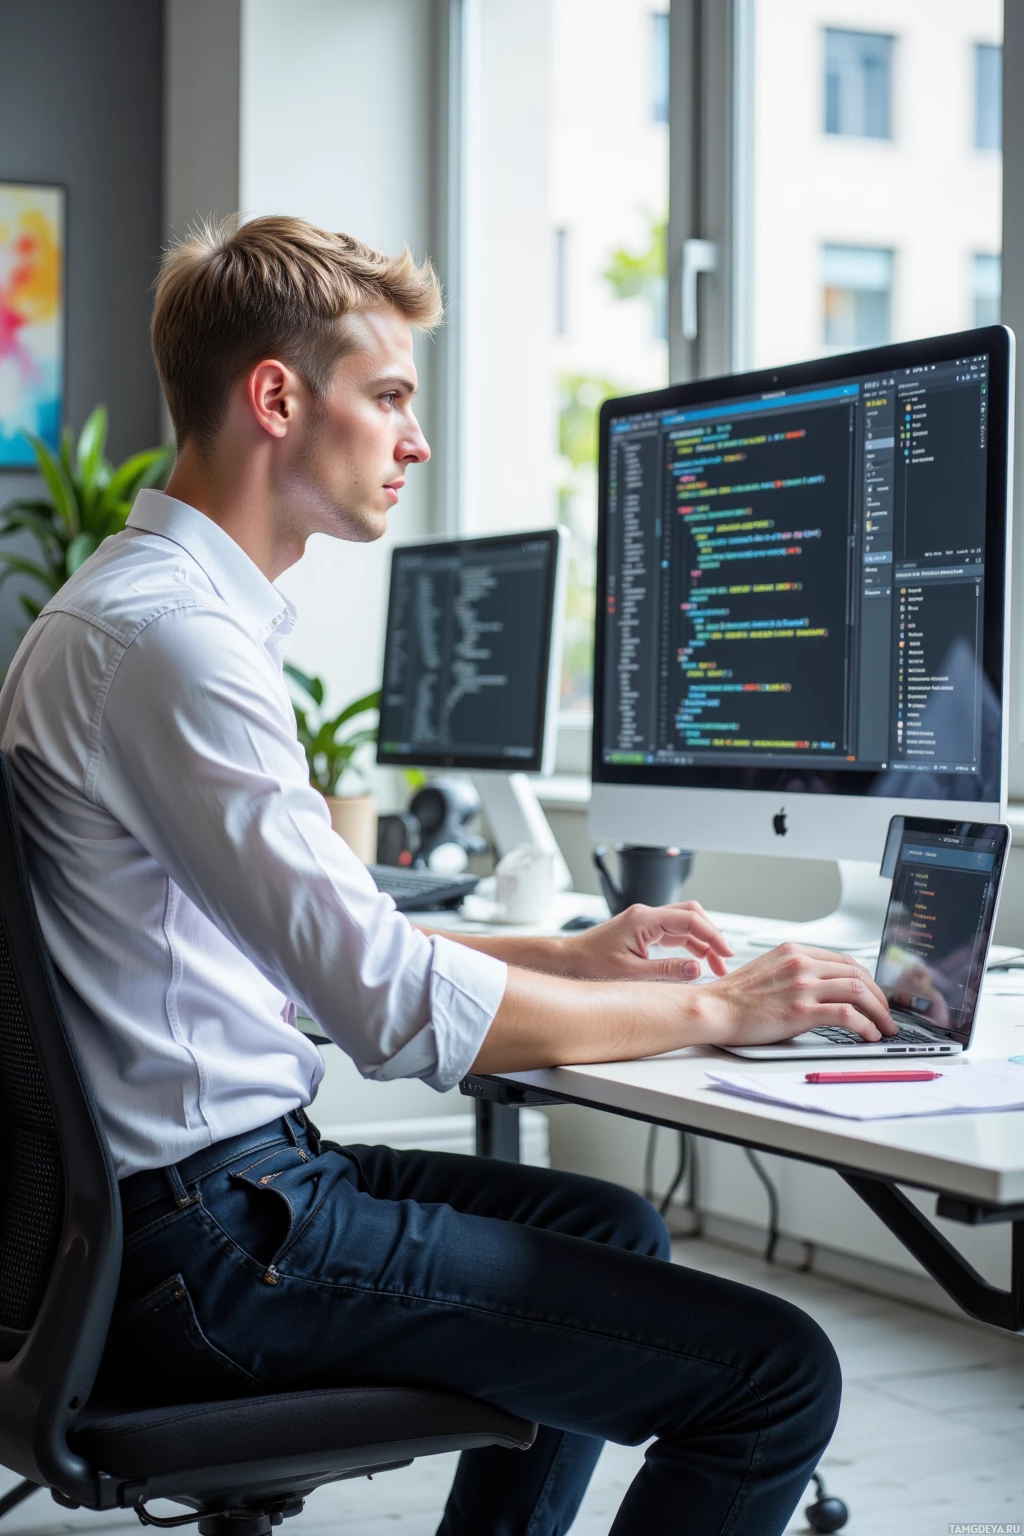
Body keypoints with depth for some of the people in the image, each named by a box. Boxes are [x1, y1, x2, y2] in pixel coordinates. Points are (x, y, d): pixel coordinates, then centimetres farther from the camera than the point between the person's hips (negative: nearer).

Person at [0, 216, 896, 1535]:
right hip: (208, 1240, -11)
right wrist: (712, 1009, -12)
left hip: (198, 1182, 11)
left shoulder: (148, 604, 14)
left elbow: (320, 939, 22)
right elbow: (394, 1008, -24)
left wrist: (568, 955, 14)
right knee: (777, 1376, -13)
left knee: (609, 1228, 30)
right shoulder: (166, 635, -20)